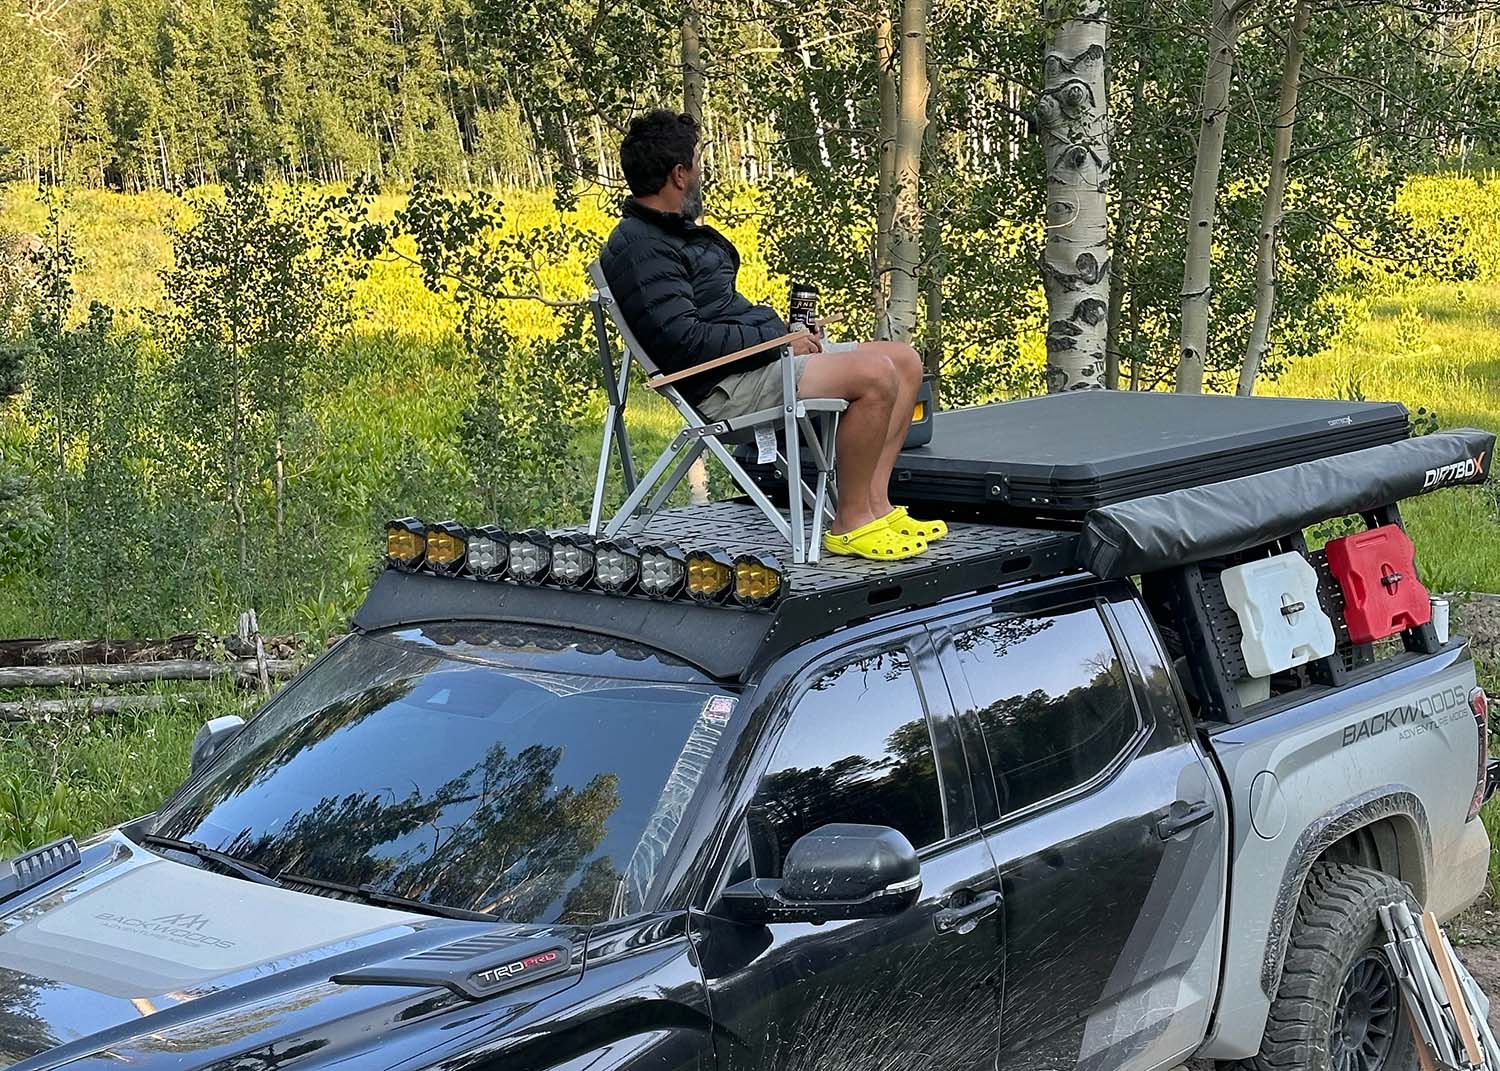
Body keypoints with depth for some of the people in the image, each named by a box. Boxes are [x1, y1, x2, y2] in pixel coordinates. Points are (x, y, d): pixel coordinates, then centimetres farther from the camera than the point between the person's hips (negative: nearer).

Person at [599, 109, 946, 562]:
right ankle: (850, 524, -15)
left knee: (905, 360, 8)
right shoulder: (637, 248, -14)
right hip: (723, 387, -11)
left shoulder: (677, 232, 20)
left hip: (761, 356, 11)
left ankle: (875, 506, 2)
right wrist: (776, 340, -16)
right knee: (875, 374, -26)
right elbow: (683, 339, -24)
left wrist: (784, 331, 9)